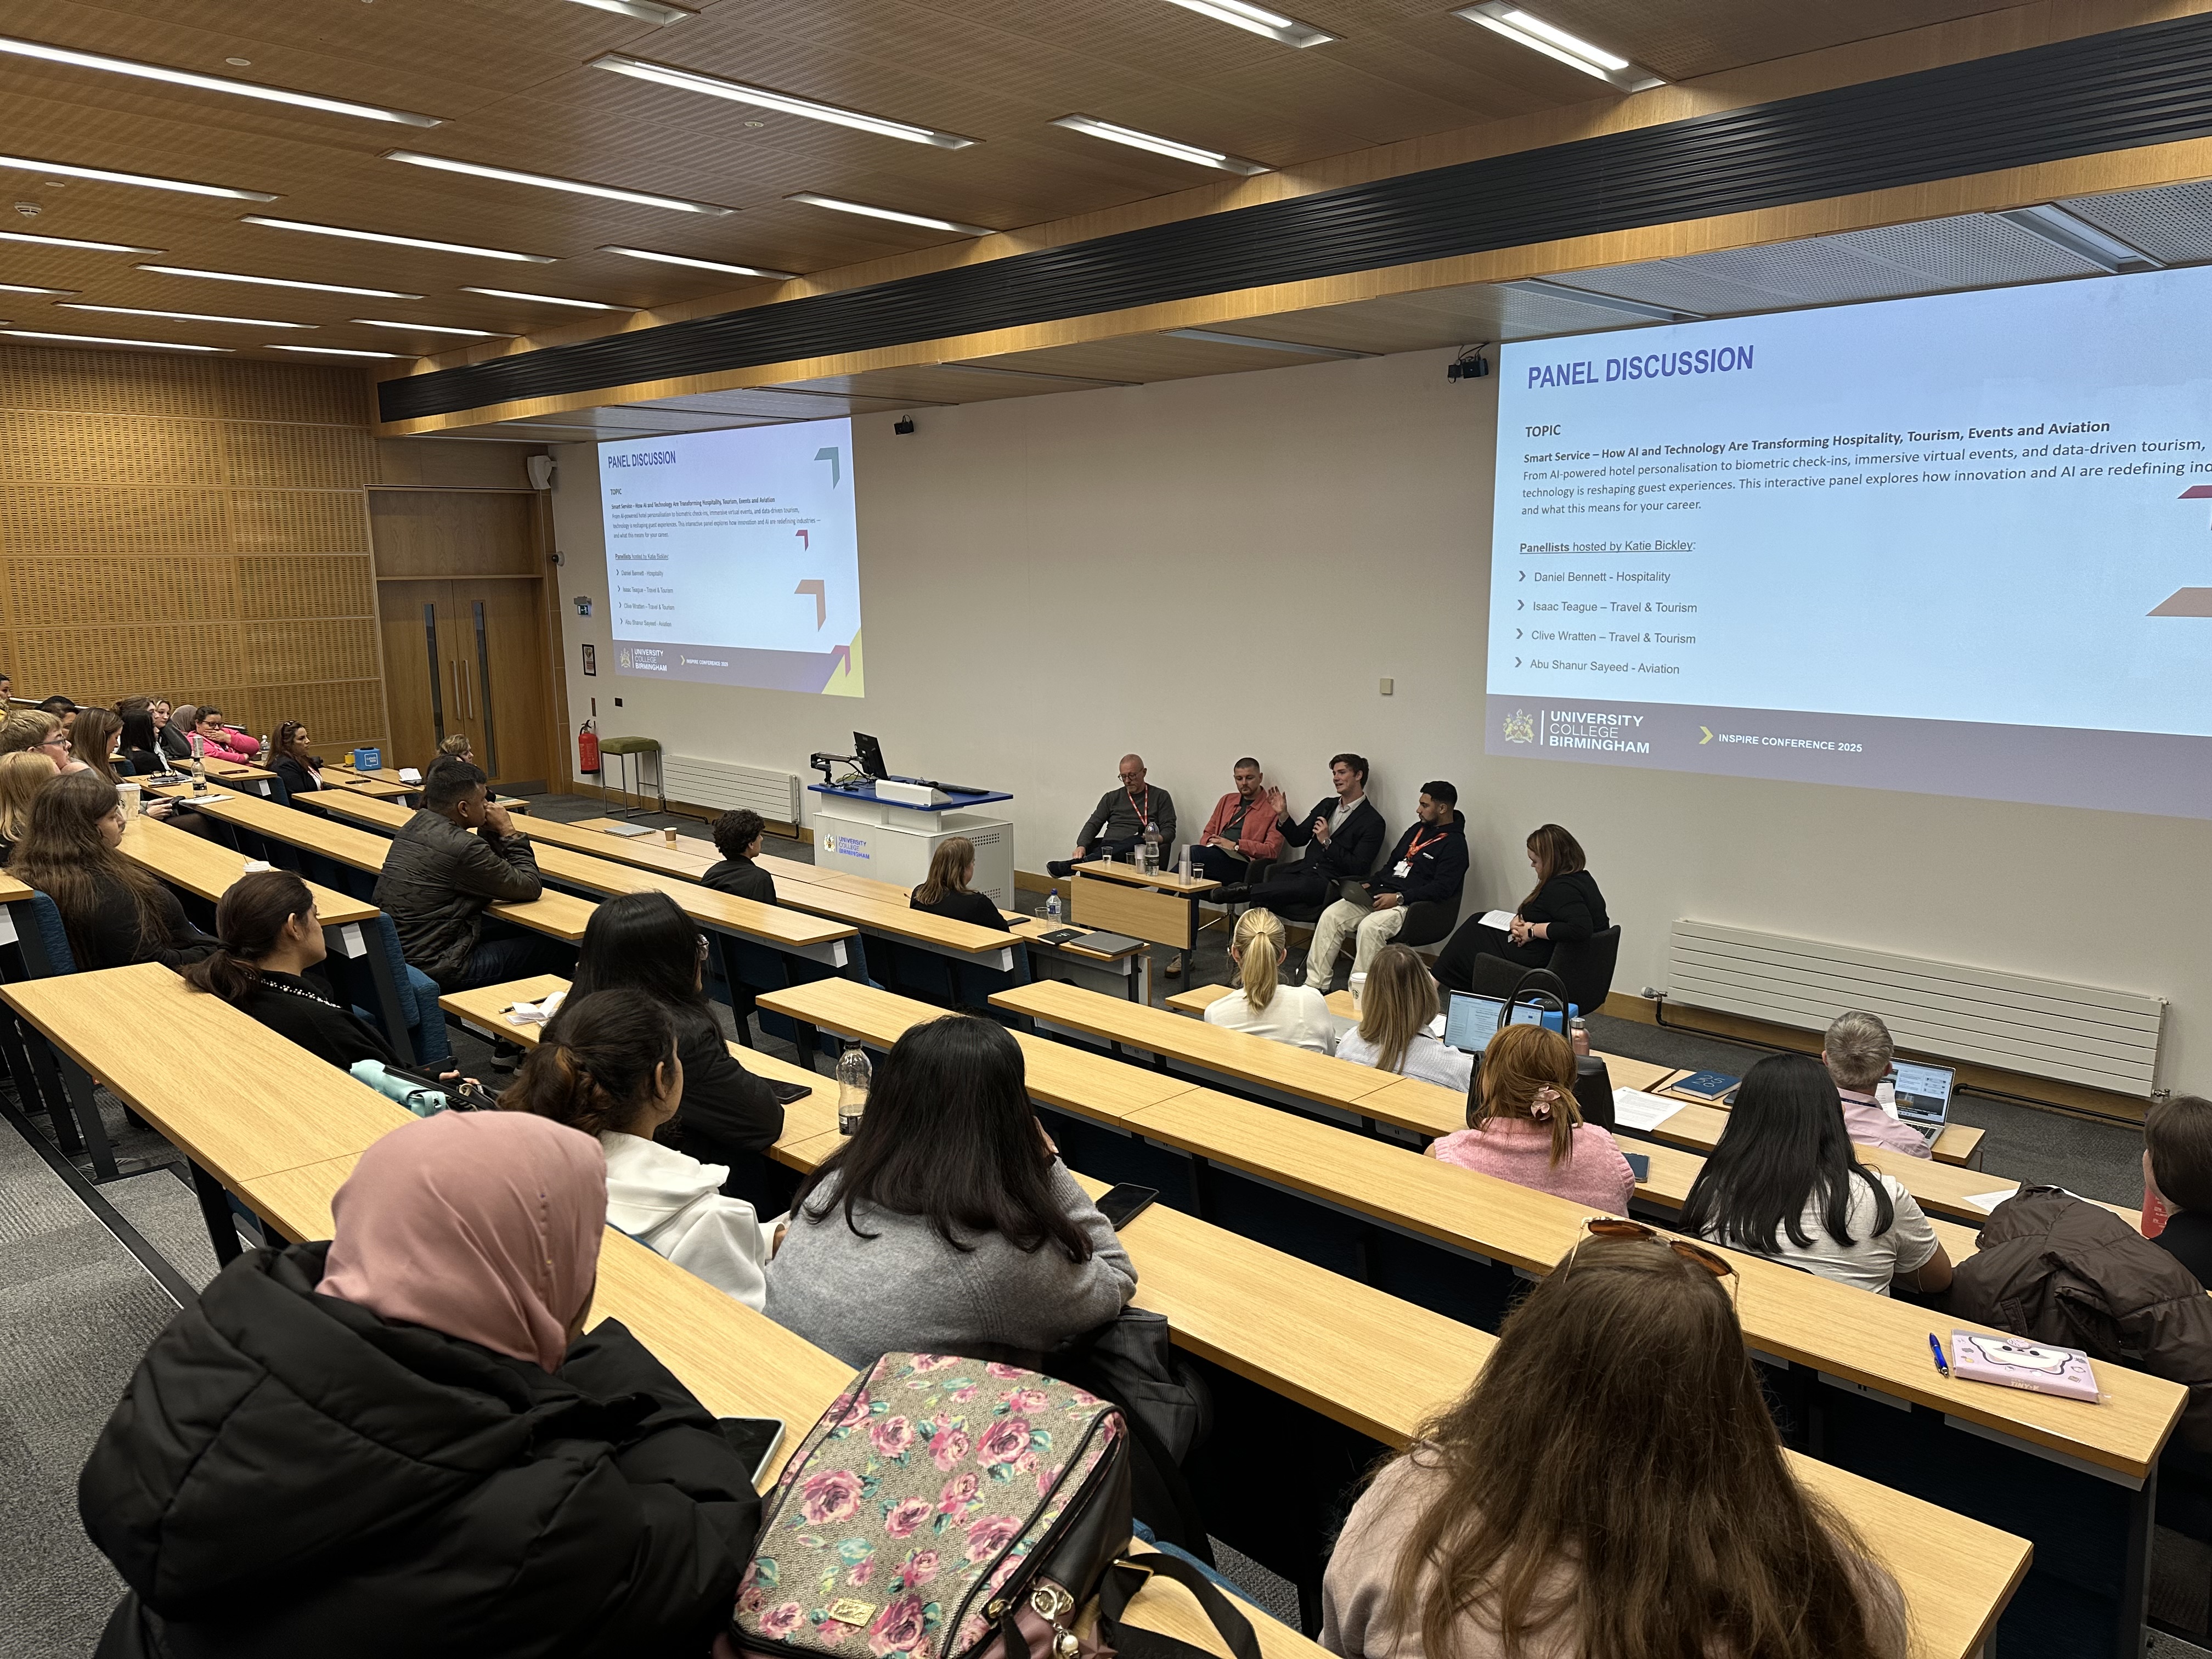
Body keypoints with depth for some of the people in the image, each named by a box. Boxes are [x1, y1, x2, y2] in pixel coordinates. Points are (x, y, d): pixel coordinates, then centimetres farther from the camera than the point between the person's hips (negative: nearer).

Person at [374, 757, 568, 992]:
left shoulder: (415, 826, 6)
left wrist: (492, 832, 4)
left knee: (514, 932, 23)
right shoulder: (461, 847, -23)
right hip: (434, 970, -10)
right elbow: (530, 888, -11)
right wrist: (509, 832, -5)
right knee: (557, 951, -2)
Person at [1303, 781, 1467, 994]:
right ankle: (1315, 985, -13)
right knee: (1330, 916, -12)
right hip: (1378, 895, 8)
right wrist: (1369, 884, 10)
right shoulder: (1418, 829, 21)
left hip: (1409, 905, -8)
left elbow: (1442, 888, -17)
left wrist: (1399, 898, -21)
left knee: (1370, 926, -35)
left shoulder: (1454, 843, -6)